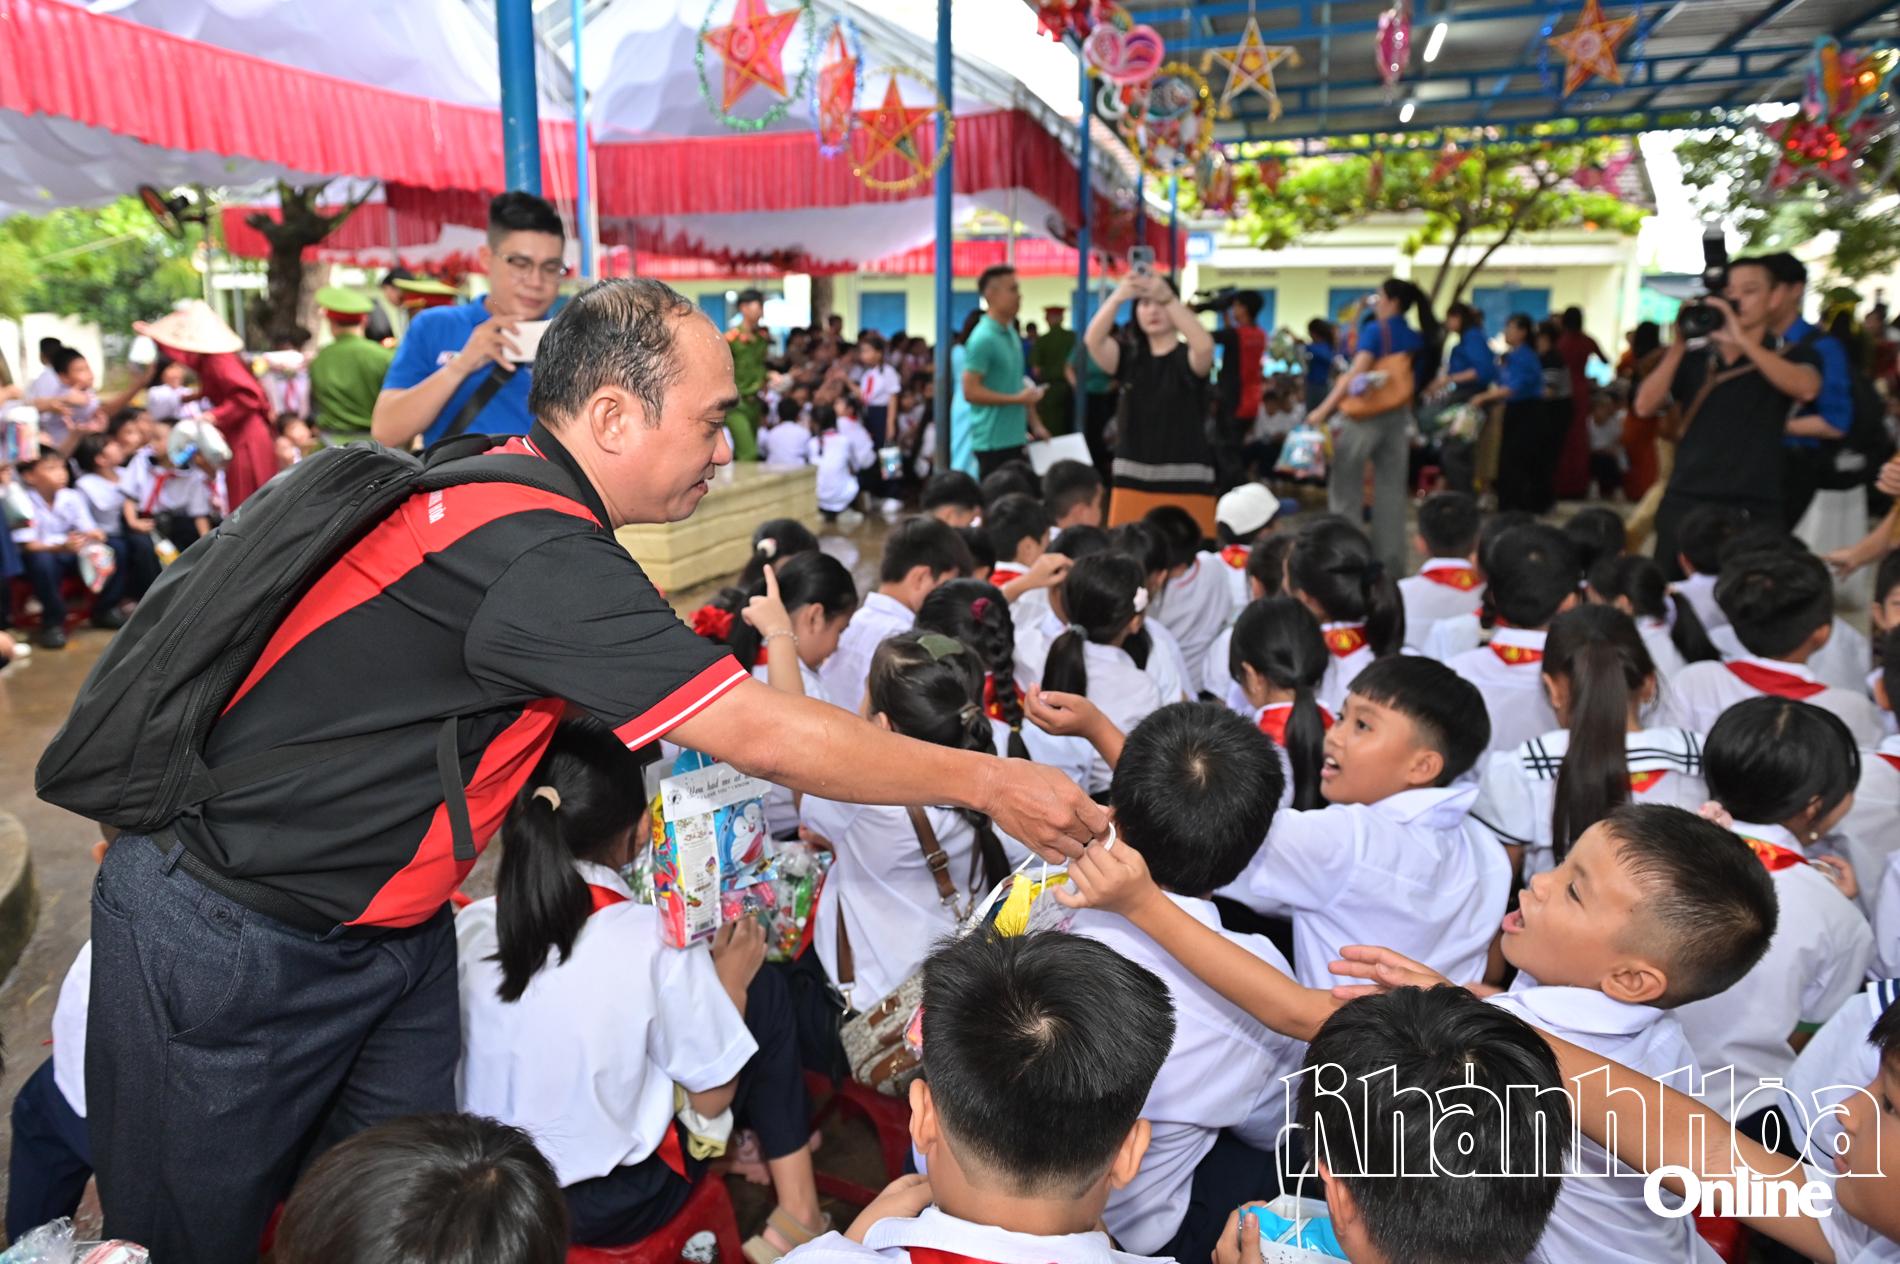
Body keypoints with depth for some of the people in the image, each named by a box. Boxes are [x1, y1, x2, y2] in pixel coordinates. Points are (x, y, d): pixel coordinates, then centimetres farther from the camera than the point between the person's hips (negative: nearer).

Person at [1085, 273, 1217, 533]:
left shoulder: (1187, 357, 0)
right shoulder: (1128, 355, 8)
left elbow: (1205, 345, -24)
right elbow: (1092, 341, -12)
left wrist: (1166, 296, -33)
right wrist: (1118, 296, -29)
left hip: (1184, 481, -2)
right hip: (1133, 479, 3)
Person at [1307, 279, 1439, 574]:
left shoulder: (1376, 330, -8)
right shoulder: (1418, 339, 11)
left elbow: (1356, 373, -18)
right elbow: (1418, 381, 12)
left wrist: (1323, 411, -20)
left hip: (1367, 413, -6)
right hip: (1400, 416, 6)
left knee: (1345, 485, 3)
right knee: (1391, 489, 9)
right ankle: (1391, 563, 10)